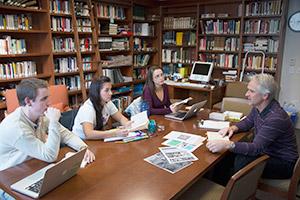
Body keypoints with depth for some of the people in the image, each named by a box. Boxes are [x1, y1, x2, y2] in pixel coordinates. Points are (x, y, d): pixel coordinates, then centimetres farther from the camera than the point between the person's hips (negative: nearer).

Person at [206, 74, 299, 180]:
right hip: (266, 152, 8)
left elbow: (257, 148, -35)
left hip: (284, 163, -8)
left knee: (241, 161, -30)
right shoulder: (257, 107, -4)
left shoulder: (276, 117, -31)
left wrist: (227, 145, -47)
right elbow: (247, 122, 14)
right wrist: (233, 128, -8)